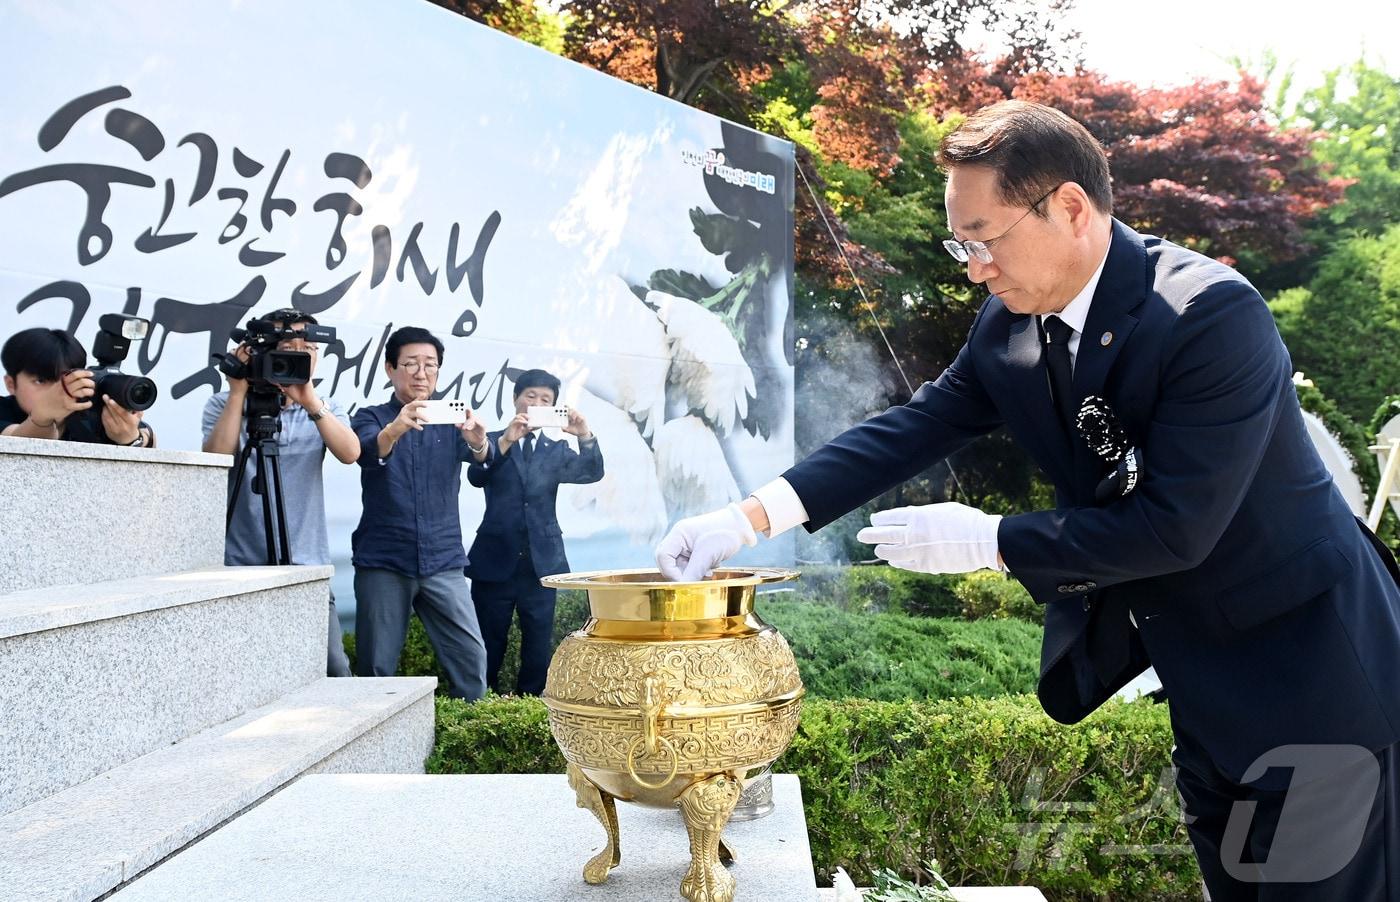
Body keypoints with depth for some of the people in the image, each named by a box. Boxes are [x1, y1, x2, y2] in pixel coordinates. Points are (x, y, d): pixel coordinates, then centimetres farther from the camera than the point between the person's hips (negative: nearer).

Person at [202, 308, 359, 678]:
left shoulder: (326, 409, 9)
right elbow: (216, 459, -12)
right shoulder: (223, 404, 5)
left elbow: (350, 453, -10)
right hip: (240, 567, -1)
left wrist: (310, 401, -22)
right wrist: (239, 390, -13)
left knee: (334, 672, -7)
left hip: (308, 568, 1)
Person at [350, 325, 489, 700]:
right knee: (377, 666, 0)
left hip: (443, 561, 2)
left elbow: (482, 455, -10)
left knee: (472, 657, -4)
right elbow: (368, 451, -18)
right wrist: (395, 429, -41)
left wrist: (478, 440, -35)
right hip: (383, 562, -2)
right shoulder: (372, 418, 4)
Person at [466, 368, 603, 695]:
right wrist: (506, 440, -28)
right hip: (495, 560, -2)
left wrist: (585, 436, -24)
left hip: (542, 561, 2)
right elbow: (475, 476, -14)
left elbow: (592, 473, -6)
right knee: (488, 646, 4)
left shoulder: (557, 450, 11)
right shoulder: (492, 441, 5)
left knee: (539, 649, 5)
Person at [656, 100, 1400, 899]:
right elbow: (914, 427, -6)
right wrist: (754, 517, -15)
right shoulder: (1009, 324, -5)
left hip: (1306, 666, -6)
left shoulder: (1214, 314, -26)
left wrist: (987, 541, -23)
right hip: (1202, 675, 6)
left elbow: (1173, 525, -28)